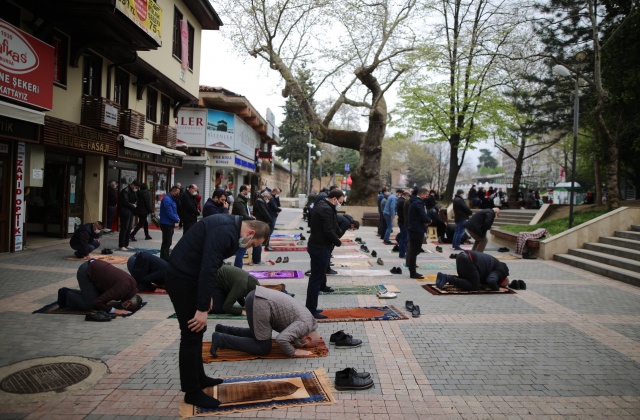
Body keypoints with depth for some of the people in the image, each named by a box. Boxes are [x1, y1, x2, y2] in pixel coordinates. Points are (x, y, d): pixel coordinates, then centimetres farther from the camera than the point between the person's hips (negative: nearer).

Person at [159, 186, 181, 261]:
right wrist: (177, 219, -10)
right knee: (166, 243, -6)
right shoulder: (167, 199, -17)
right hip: (167, 224, -10)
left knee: (168, 243, 17)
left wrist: (177, 217, 0)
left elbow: (174, 211, 19)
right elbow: (169, 213, -22)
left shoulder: (172, 199, 14)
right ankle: (163, 260, -2)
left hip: (170, 224, 10)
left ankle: (166, 258, 26)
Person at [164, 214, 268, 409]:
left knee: (197, 331, 19)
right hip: (182, 279, -10)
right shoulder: (225, 231, -24)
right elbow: (208, 268, -29)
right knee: (192, 335, -2)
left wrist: (208, 296, 17)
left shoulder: (229, 227, 9)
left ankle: (199, 378, 33)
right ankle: (192, 392, 10)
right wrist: (202, 308, -26)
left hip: (188, 277, 10)